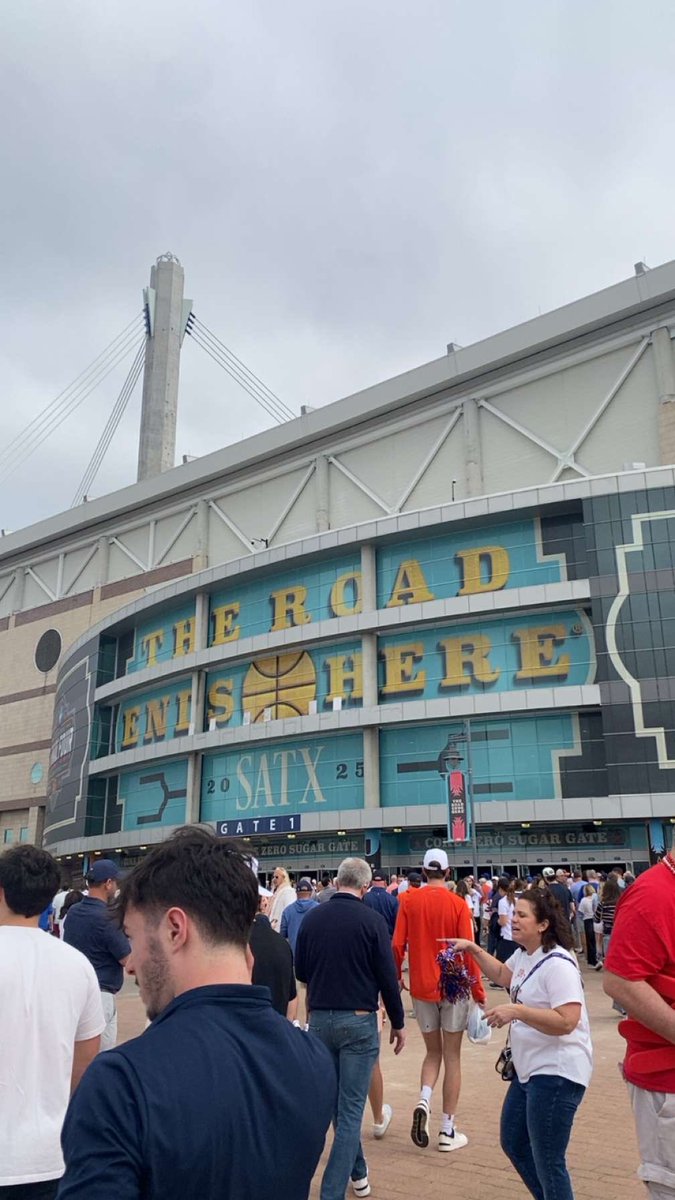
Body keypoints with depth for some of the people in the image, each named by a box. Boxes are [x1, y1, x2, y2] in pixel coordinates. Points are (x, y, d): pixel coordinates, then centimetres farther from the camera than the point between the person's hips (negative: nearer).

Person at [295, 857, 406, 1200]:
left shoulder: (311, 918, -3)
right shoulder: (371, 920, -13)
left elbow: (300, 972, 8)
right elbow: (387, 977, -10)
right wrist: (398, 1023, 4)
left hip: (319, 1019, 4)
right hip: (358, 1020, -4)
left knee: (336, 1101, 21)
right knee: (351, 1108, 5)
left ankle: (358, 1172, 36)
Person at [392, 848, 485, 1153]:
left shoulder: (408, 901, -5)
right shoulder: (458, 904, -9)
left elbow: (397, 946, -4)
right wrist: (478, 991, 1)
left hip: (421, 988, 2)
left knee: (433, 1052, 19)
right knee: (452, 1057, 10)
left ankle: (423, 1101, -5)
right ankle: (447, 1131, 14)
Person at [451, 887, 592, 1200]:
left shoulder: (557, 964, -24)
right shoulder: (523, 954, 5)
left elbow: (567, 1022, -31)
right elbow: (503, 975, 26)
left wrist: (515, 1011, -32)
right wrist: (474, 950, 16)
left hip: (557, 1073, -10)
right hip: (530, 1068, 10)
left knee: (548, 1163, 1)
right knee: (512, 1142, 21)